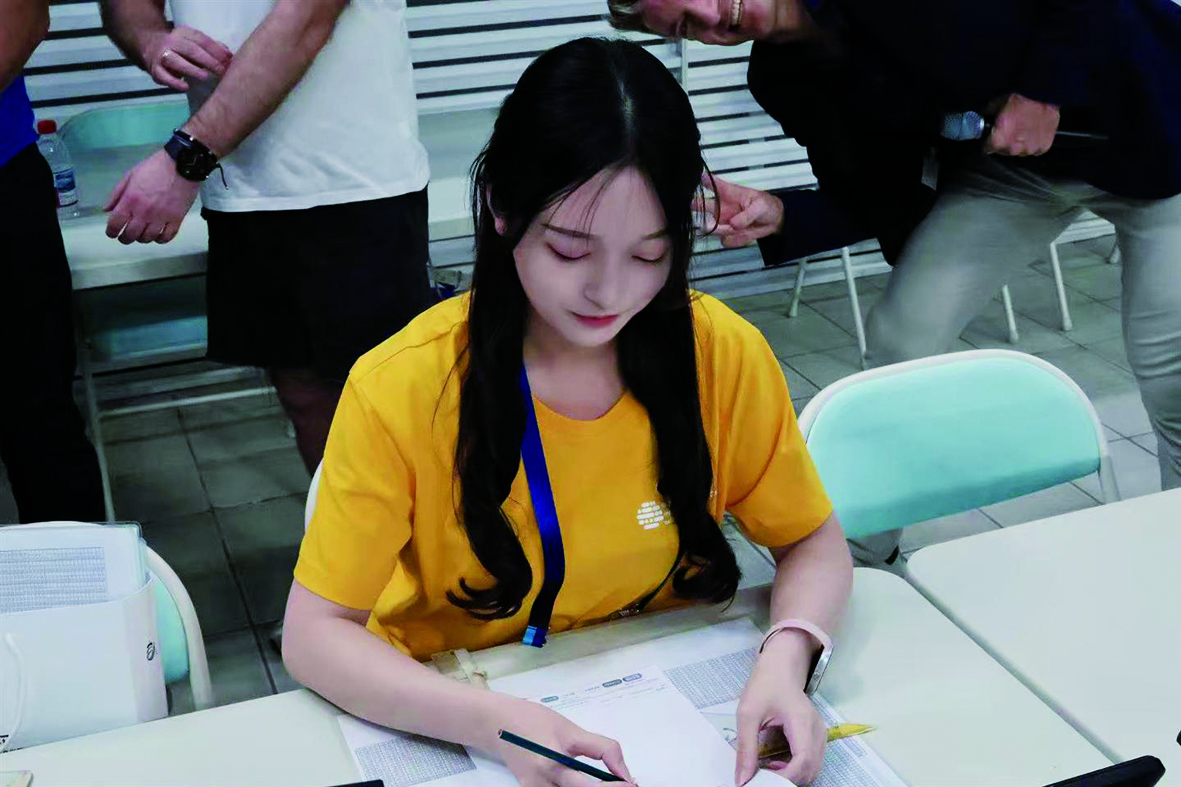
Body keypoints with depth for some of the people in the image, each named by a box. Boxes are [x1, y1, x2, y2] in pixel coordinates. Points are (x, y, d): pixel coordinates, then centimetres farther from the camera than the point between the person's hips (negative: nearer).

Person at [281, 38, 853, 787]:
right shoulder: (404, 387, -19)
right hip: (456, 721, 0)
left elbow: (815, 544, -1)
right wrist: (499, 722, -30)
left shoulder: (724, 355, -13)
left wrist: (786, 657, -21)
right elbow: (314, 635, -15)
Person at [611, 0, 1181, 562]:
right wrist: (779, 217, -19)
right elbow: (880, 203, -4)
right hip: (1002, 163, 4)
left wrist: (1045, 87, -24)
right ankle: (852, 557, 10)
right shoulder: (786, 79, -9)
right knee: (901, 338, -7)